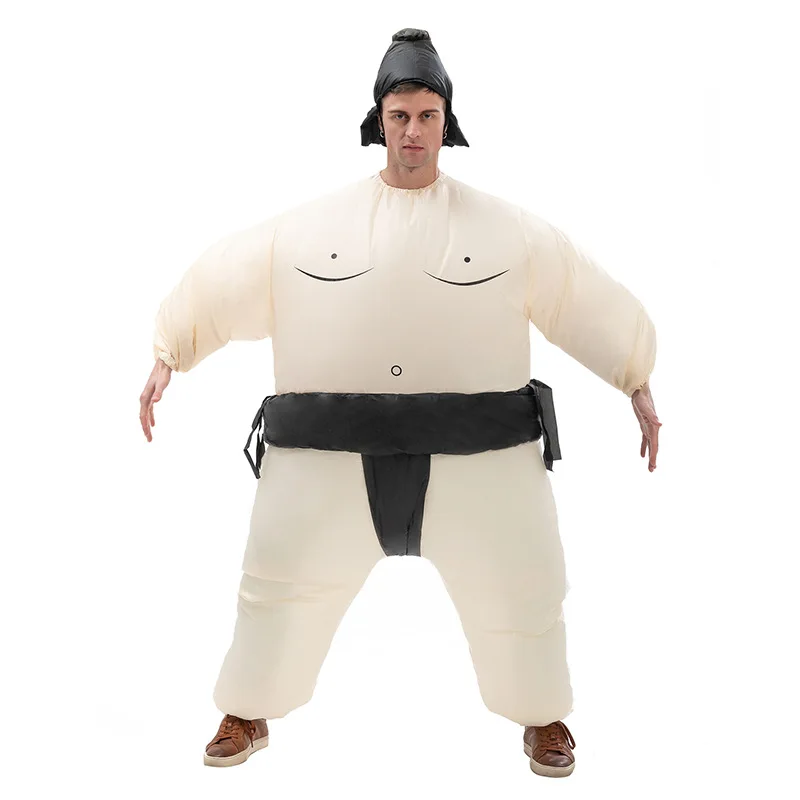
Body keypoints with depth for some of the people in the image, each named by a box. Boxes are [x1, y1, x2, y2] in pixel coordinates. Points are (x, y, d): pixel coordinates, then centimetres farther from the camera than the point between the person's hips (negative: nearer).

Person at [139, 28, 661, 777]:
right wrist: (167, 358, 12)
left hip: (474, 450, 0)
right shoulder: (308, 224, 5)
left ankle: (544, 715, 35)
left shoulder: (507, 227, 4)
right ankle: (248, 714, 34)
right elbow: (219, 282, 11)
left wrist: (638, 385, 9)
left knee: (518, 586, 7)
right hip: (332, 452, 1)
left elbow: (591, 300, 9)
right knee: (282, 579, 9)